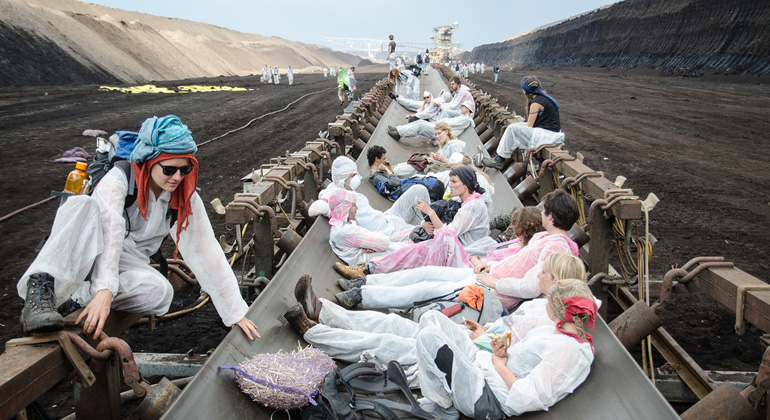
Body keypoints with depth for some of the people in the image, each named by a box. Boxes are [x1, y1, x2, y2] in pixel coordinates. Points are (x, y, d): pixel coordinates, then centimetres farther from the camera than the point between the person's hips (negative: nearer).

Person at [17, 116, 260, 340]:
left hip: (129, 264, 3)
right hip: (86, 252, -2)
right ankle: (41, 288, -43)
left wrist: (237, 312, -10)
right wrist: (105, 289, -45)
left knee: (160, 291, -32)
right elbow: (110, 233, -30)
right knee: (83, 204, -33)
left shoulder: (185, 199, -6)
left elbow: (206, 253, -7)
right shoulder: (119, 179, -16)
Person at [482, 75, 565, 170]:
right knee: (516, 126, 14)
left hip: (547, 135, -10)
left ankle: (499, 160, -4)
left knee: (512, 129, -11)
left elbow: (529, 126, -9)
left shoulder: (537, 103, -14)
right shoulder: (544, 97, 16)